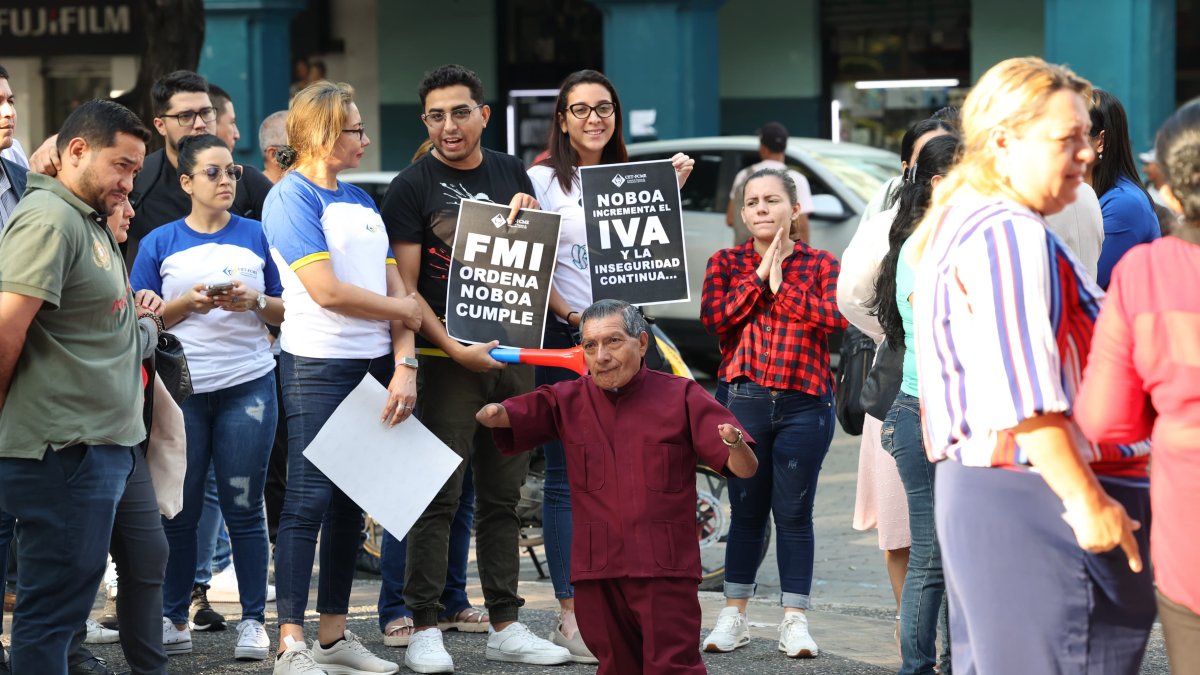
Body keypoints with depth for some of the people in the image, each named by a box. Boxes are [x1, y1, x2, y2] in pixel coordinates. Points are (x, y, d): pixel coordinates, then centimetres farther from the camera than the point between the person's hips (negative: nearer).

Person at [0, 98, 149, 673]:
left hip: (99, 447, 10)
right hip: (62, 452, -10)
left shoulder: (91, 221, 19)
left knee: (67, 597, 14)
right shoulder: (49, 218, -14)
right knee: (52, 603, -6)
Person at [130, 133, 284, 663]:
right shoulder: (160, 243, 6)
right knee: (180, 507, 3)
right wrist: (189, 304, -12)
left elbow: (286, 310, 10)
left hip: (247, 384, 0)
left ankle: (253, 619, 6)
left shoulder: (256, 236, 8)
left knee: (243, 506, 0)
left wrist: (254, 302, -10)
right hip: (182, 388, 0)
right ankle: (174, 618, 11)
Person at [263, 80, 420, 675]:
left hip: (374, 365, 8)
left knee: (351, 503, 10)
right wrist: (399, 309, -2)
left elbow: (396, 288, 11)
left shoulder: (360, 201, 16)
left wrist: (404, 365, -2)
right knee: (308, 501, -7)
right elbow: (327, 291, -16)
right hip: (319, 365, -7)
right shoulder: (291, 197, -8)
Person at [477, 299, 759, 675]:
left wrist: (735, 444, -29)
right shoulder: (568, 401, 9)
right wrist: (492, 413, -28)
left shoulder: (680, 397, 1)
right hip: (597, 571, 3)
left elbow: (745, 469, -5)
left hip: (664, 570, -3)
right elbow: (500, 418, -3)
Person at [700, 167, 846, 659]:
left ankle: (795, 620, 6)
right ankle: (734, 616, 15)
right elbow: (713, 317, -7)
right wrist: (758, 277, -9)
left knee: (794, 511, 0)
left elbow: (836, 316, -10)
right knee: (746, 510, 6)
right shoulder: (726, 264, 10)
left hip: (804, 402, -1)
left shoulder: (820, 264, 7)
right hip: (742, 399, 1)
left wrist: (782, 285, -9)